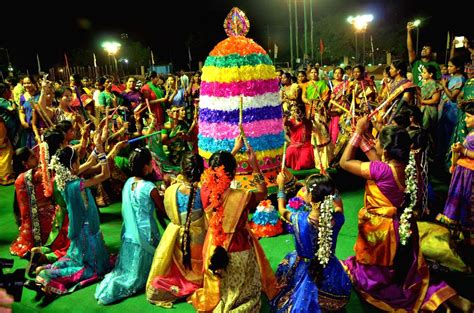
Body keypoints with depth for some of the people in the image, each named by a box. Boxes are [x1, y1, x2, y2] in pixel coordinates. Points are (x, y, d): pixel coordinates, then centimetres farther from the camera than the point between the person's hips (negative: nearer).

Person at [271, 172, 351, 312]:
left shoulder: (300, 219, -29)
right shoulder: (337, 218, -25)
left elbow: (282, 210, -6)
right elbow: (338, 202, 2)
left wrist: (281, 186, 5)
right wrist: (327, 186, 8)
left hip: (305, 271, -2)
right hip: (330, 272, 2)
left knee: (289, 260, 29)